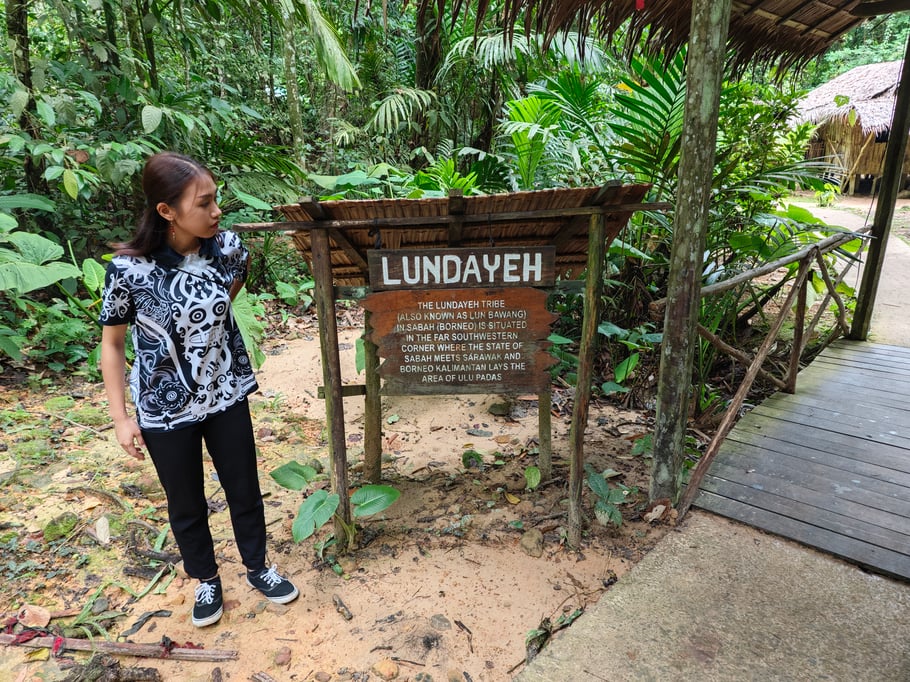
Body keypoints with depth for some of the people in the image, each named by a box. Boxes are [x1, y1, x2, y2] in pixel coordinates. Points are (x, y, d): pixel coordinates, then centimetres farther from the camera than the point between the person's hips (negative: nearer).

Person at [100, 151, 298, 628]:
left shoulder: (228, 248, -12)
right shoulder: (129, 268, -20)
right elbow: (112, 343, -8)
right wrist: (120, 418, -7)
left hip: (226, 395, 3)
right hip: (165, 409, -2)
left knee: (245, 491, 16)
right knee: (187, 505, 17)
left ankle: (257, 567, 42)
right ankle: (206, 580, 43)